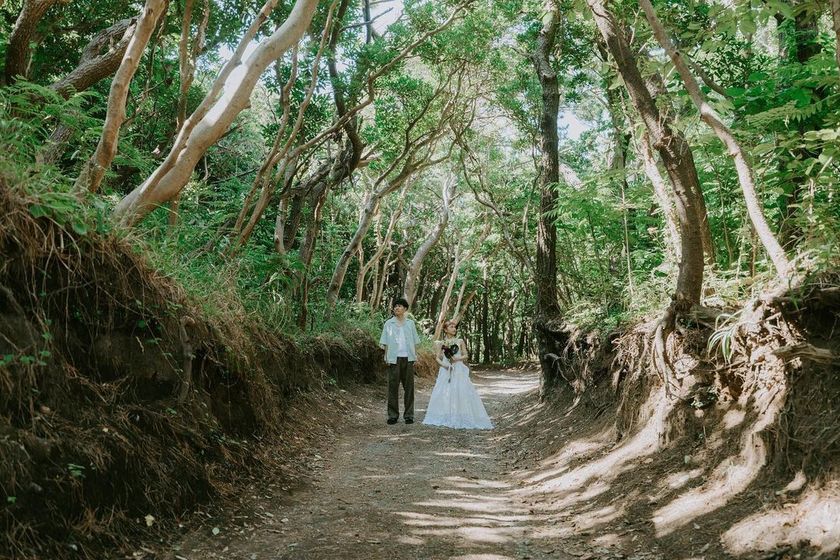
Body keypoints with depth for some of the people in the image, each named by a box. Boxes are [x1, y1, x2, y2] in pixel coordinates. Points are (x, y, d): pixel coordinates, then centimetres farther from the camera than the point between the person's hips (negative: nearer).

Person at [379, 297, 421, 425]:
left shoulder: (410, 323, 11)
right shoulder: (389, 323, 6)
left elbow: (415, 342, 12)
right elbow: (385, 342, 5)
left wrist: (415, 356, 2)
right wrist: (387, 357, -4)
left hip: (408, 358, 1)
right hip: (394, 358, -1)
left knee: (409, 386, 3)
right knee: (393, 386, 0)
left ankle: (409, 415, 10)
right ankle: (393, 415, 7)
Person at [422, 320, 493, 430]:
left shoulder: (460, 341, 7)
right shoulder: (441, 343, 8)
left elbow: (465, 355, 7)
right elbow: (438, 358, 6)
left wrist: (457, 358, -12)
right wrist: (444, 364, -13)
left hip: (459, 370, -1)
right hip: (446, 371, 1)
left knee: (460, 393, -9)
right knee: (444, 394, -5)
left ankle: (461, 419, -4)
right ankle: (445, 418, 3)